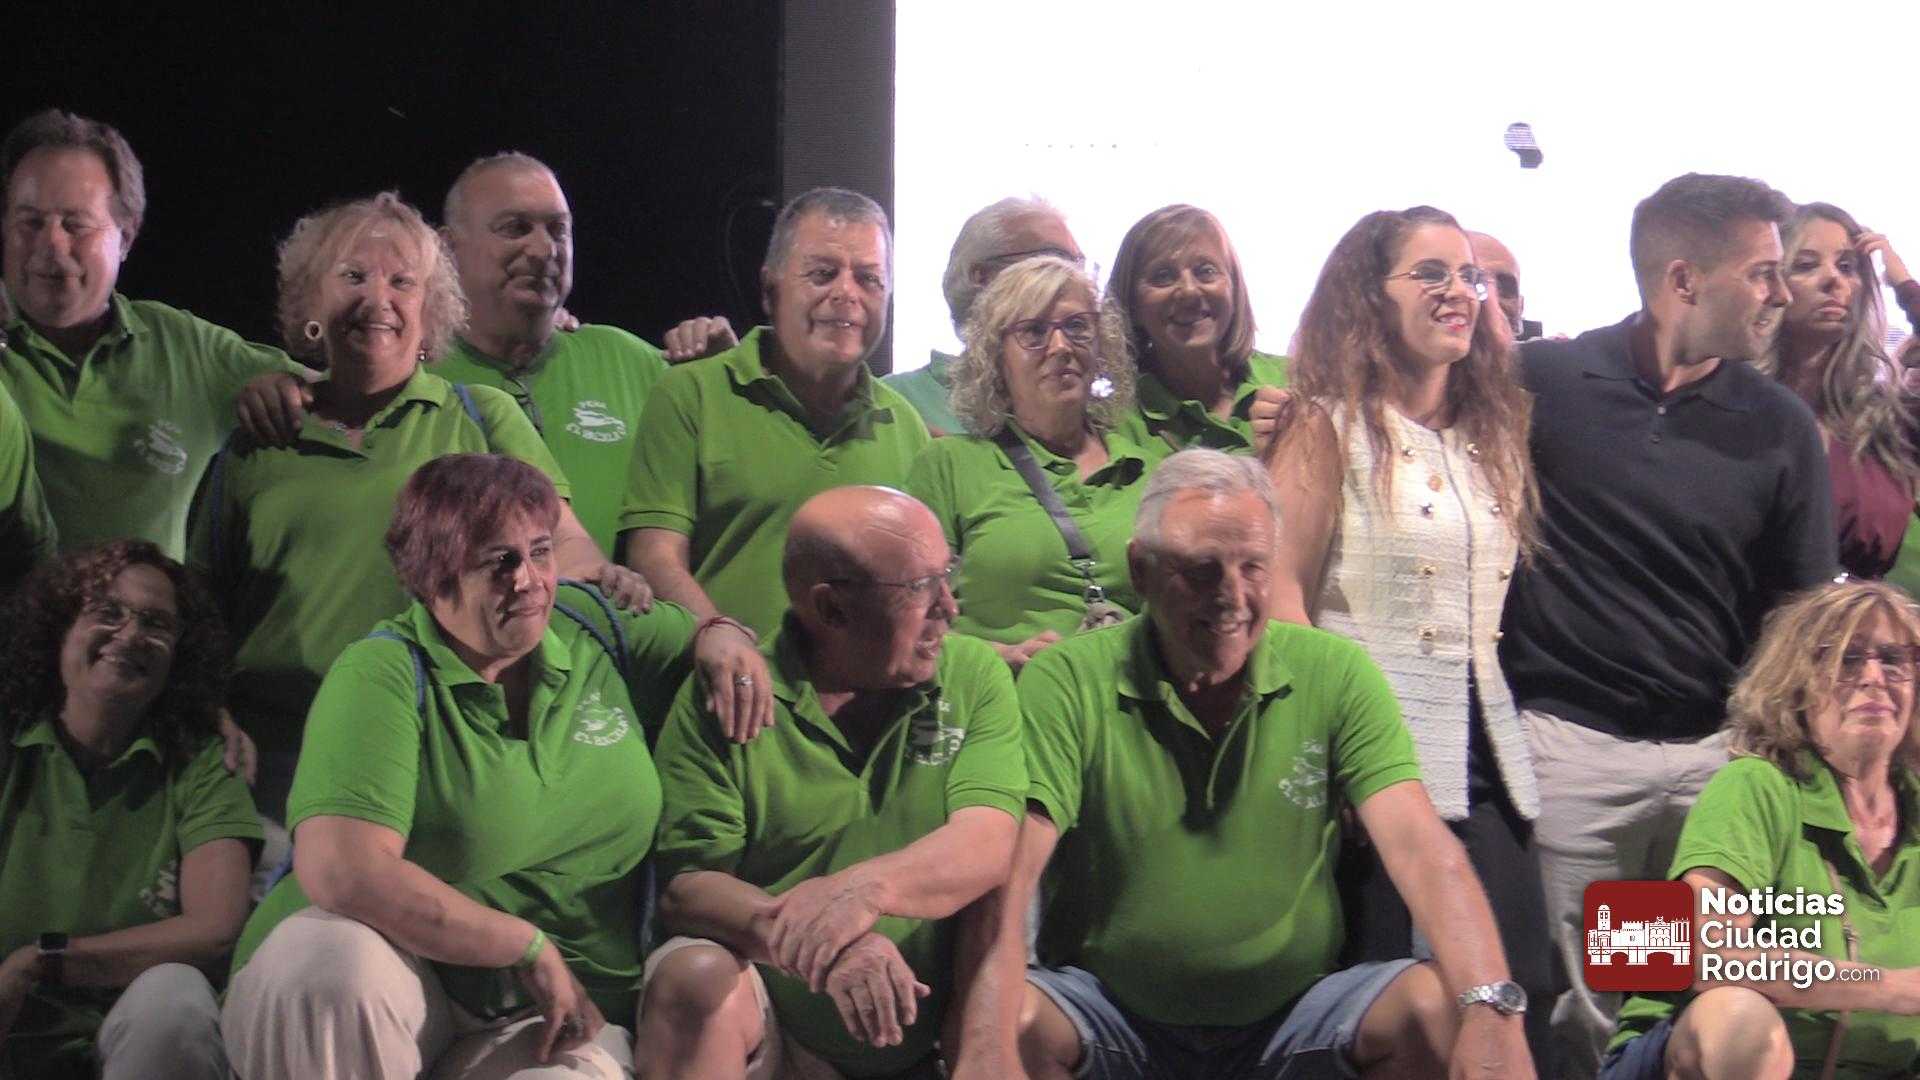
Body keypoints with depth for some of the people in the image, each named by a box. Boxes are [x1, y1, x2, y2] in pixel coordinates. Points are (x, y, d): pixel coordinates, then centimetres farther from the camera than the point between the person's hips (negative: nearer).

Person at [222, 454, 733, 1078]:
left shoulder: (588, 624, 8)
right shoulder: (382, 676, -11)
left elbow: (704, 631, 29)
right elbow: (339, 870, -25)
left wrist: (725, 641, 1)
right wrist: (532, 947, -18)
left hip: (551, 1017, 1)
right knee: (337, 959, -37)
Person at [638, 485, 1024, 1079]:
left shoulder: (976, 677, 4)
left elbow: (987, 848, -10)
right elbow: (684, 886, -11)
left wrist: (862, 888, -30)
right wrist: (809, 938, -29)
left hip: (932, 1032, 1)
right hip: (763, 1029, -1)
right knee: (696, 974, -29)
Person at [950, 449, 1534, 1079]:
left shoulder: (1336, 676, -1)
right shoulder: (1067, 685, -7)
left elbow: (1418, 846, -12)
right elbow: (1009, 874, -19)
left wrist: (1491, 1009, -31)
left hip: (1293, 1013, 2)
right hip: (1113, 1014, -2)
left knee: (1440, 1007, -24)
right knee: (1020, 1019, -32)